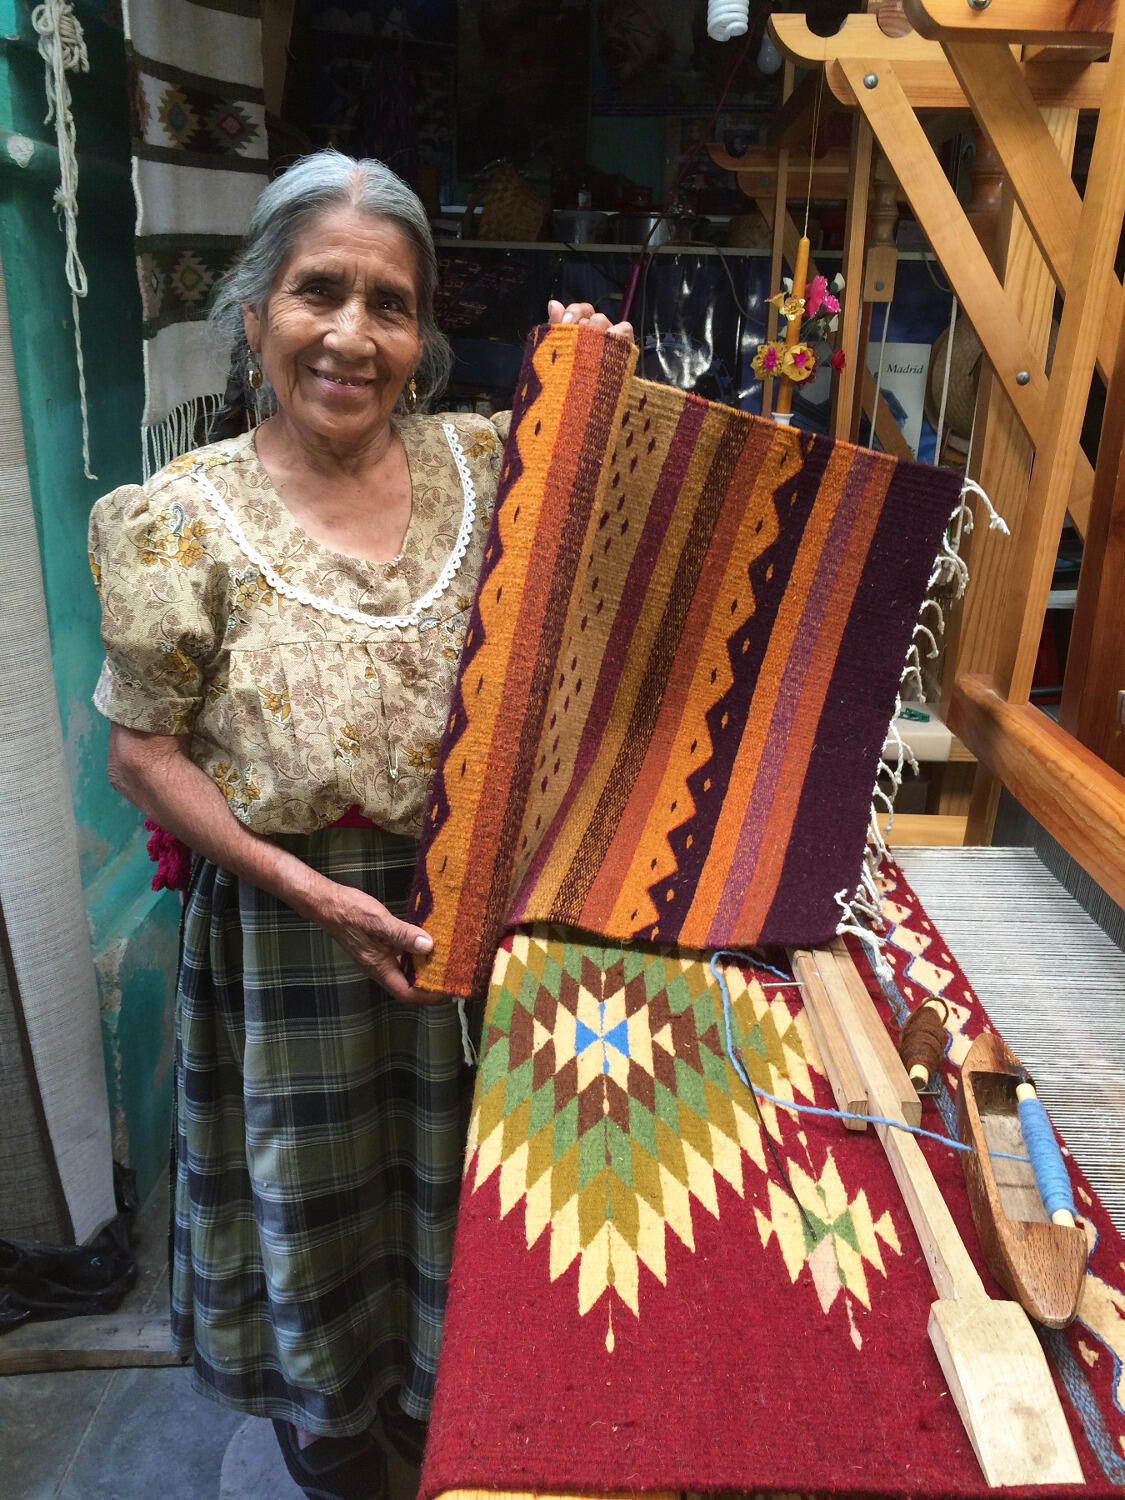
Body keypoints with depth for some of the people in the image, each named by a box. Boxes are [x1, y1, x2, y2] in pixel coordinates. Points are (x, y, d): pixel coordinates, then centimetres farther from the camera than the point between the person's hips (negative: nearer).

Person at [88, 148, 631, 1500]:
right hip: (292, 925, -2)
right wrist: (307, 888, -16)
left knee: (443, 1162, 25)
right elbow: (142, 750, -9)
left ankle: (424, 1372, 58)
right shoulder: (186, 517, -13)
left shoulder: (482, 464, -5)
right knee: (315, 1173, 22)